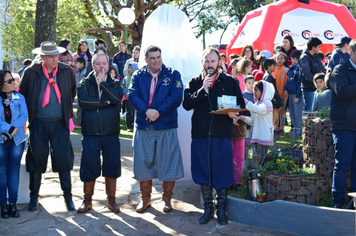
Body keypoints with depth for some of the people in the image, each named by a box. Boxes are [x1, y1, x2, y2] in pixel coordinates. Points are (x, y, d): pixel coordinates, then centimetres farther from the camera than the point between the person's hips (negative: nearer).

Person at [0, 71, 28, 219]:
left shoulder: (19, 97, 6)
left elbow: (24, 116, -4)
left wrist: (12, 130, -15)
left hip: (17, 140, 2)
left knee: (14, 172, 3)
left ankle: (13, 204, 9)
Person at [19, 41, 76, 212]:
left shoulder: (67, 71, 0)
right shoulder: (31, 73, -3)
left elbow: (73, 92, 17)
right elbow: (22, 94, 9)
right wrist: (30, 112, 9)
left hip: (60, 123, 1)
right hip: (38, 124, 0)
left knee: (63, 159, 1)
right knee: (36, 159, 6)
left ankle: (68, 197, 15)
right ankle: (34, 197, 21)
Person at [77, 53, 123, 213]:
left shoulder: (114, 83, 11)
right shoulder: (85, 83, 7)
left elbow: (116, 98, -12)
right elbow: (83, 101, -12)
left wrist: (103, 82, -8)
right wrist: (106, 102, -9)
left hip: (111, 133, 1)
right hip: (90, 133, -1)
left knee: (111, 167, 6)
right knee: (89, 167, 2)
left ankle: (111, 199, 19)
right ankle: (87, 200, 17)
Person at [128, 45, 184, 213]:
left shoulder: (173, 75, 3)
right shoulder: (138, 76, 8)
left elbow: (176, 97, -8)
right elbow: (133, 95, -6)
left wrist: (158, 111, -16)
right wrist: (147, 111, -21)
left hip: (166, 126, -1)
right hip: (143, 126, 2)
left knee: (168, 163, 2)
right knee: (143, 162, 7)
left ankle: (167, 198, 17)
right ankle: (145, 198, 21)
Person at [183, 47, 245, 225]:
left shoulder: (231, 82, 8)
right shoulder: (195, 82, 10)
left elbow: (241, 105, 8)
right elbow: (186, 104, -3)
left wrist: (234, 113, -13)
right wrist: (203, 89, -12)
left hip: (222, 133, -1)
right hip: (200, 133, 1)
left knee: (222, 172, 1)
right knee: (203, 172, 7)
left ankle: (221, 208, 16)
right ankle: (208, 207, 20)